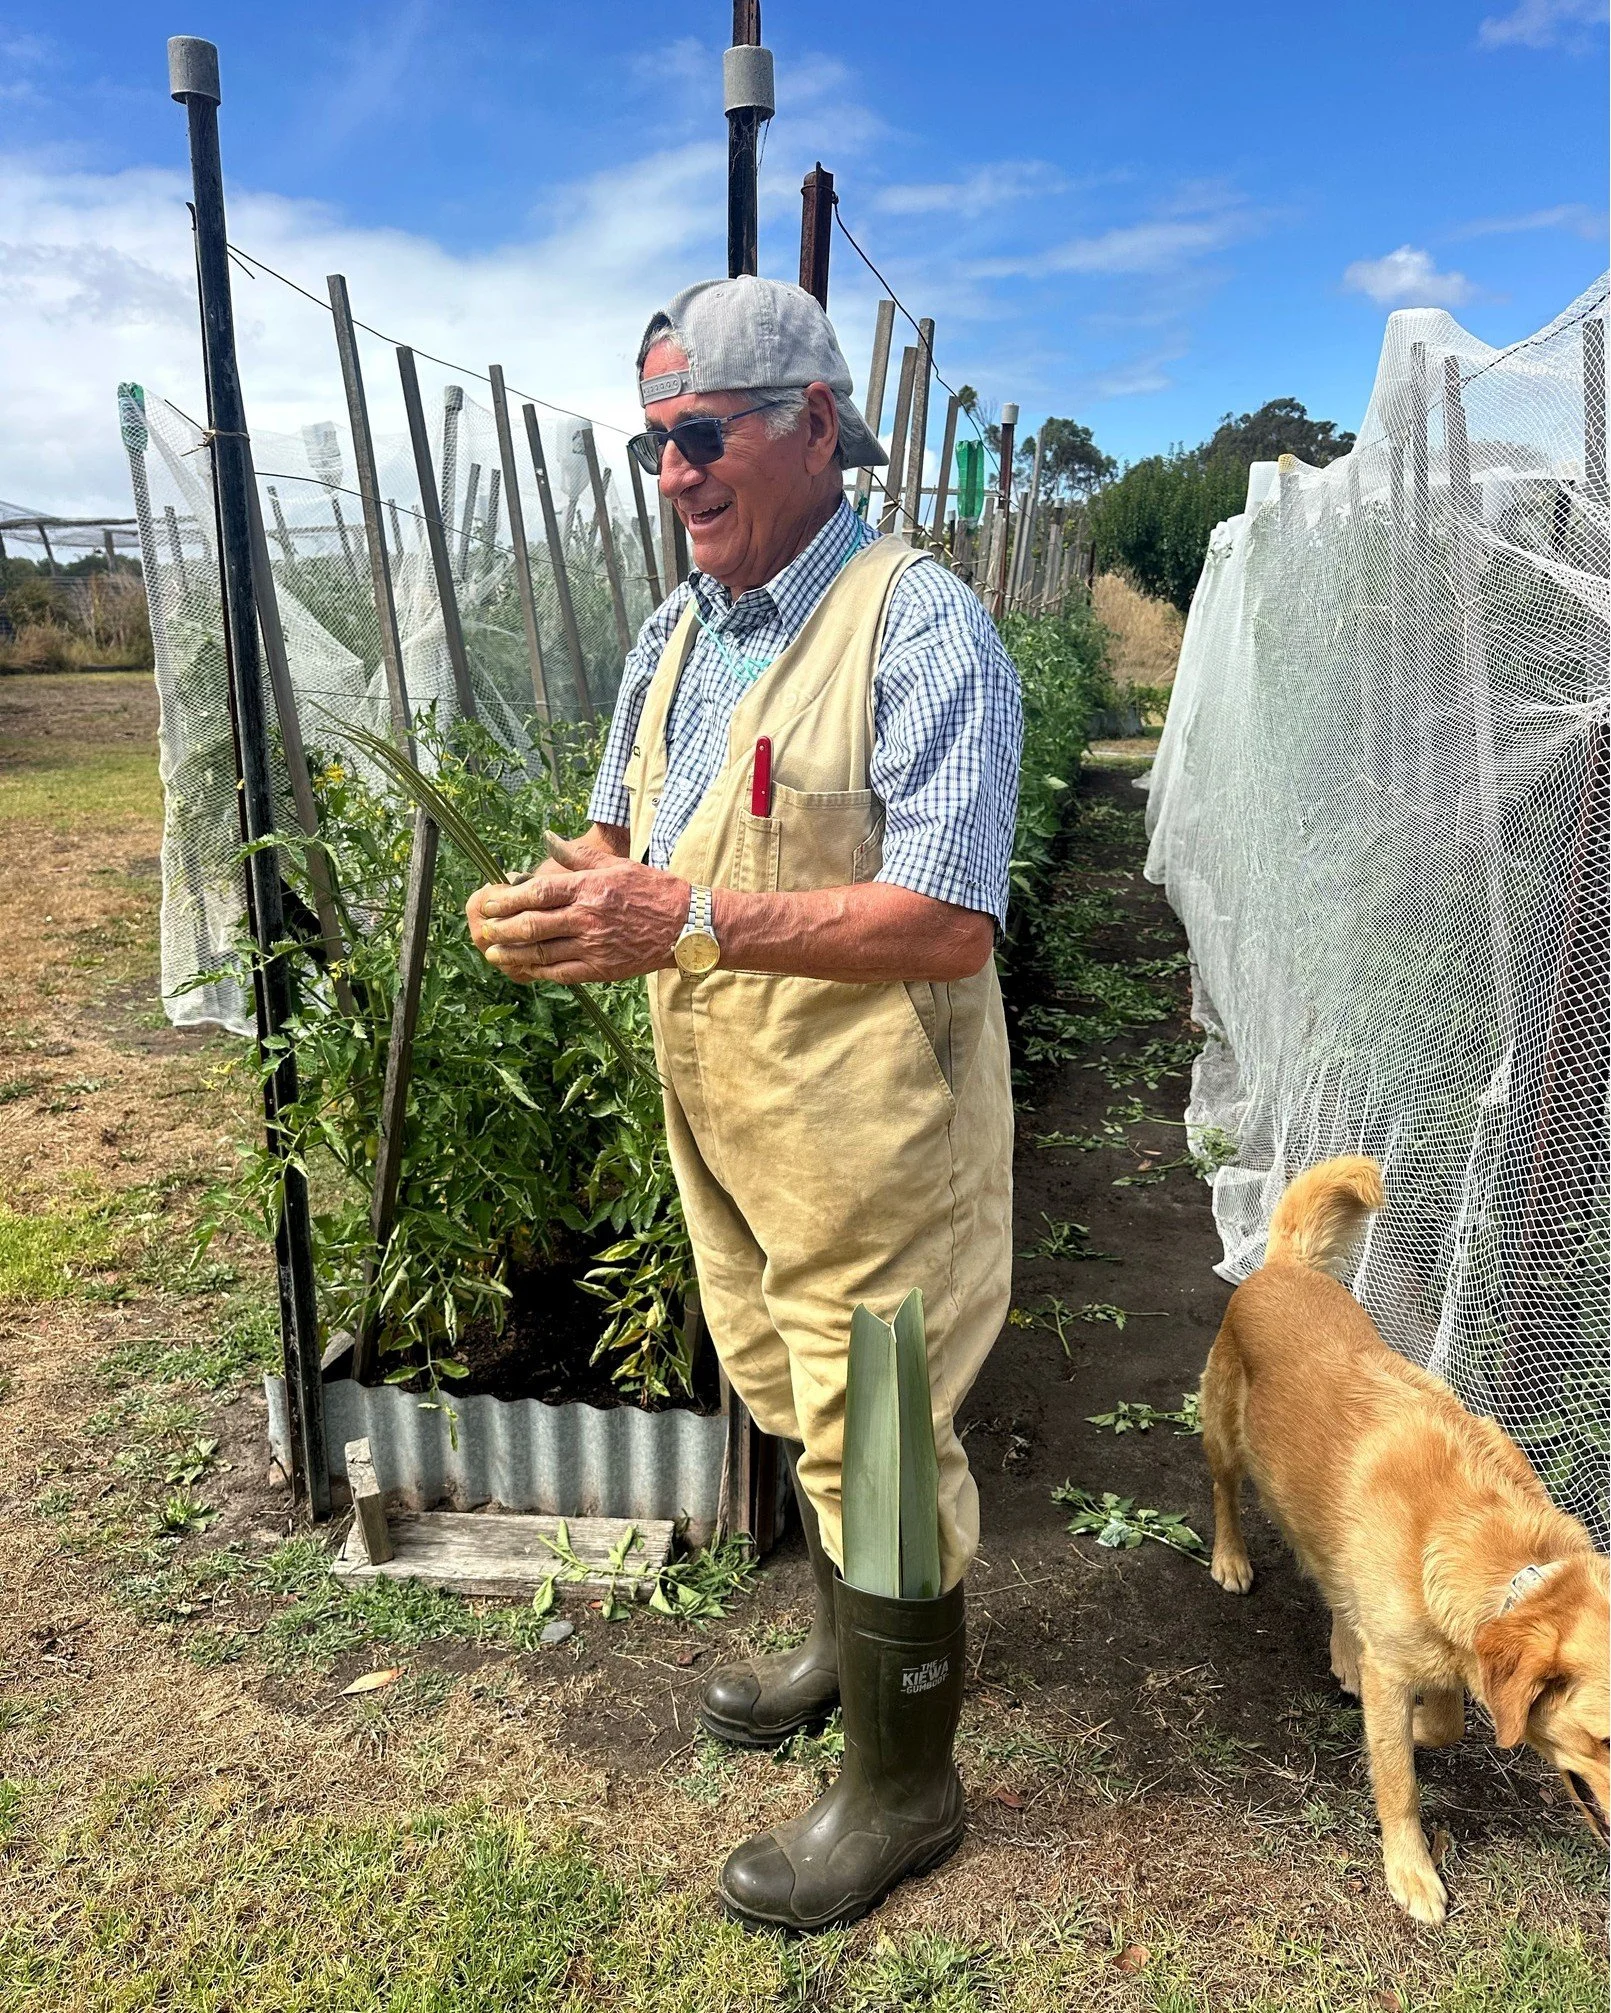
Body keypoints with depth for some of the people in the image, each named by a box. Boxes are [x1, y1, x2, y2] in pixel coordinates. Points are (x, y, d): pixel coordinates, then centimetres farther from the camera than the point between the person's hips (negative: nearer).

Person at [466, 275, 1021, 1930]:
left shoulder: (920, 626, -17)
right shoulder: (674, 630, 9)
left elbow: (951, 922, -25)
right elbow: (622, 835, 18)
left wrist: (692, 921, -30)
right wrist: (573, 899, -5)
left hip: (866, 1133, -8)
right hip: (717, 1115, 8)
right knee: (792, 1407, 24)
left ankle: (902, 1784, 30)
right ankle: (843, 1639, 51)